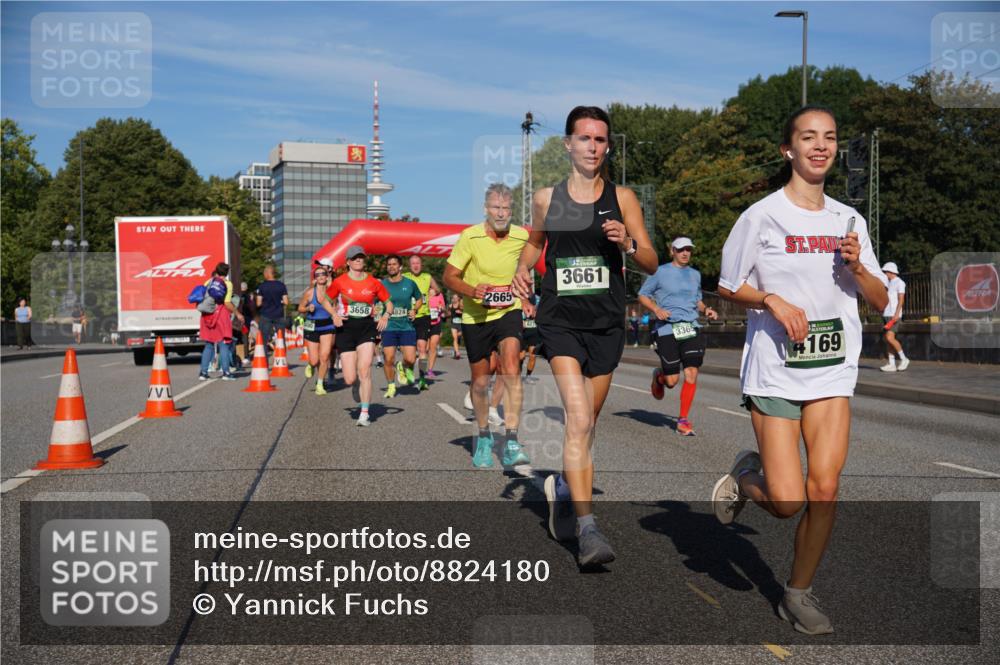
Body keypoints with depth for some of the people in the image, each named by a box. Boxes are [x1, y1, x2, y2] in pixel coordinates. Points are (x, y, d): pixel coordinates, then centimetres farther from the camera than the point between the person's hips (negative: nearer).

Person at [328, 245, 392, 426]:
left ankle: (364, 413, -8)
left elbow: (388, 302, 12)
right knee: (350, 379, -3)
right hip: (346, 329, 0)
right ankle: (356, 385, 37)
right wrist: (334, 315, -4)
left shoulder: (374, 283, 2)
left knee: (364, 371, -15)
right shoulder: (340, 282, 0)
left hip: (367, 328, 0)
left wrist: (386, 316, -8)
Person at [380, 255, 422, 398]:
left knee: (410, 359, -10)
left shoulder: (410, 283, 3)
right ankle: (391, 386, 17)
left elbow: (419, 299, 18)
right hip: (388, 327, 0)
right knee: (389, 359, -4)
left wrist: (414, 310, 0)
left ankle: (403, 368, 26)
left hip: (407, 326, 0)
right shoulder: (382, 284, 2)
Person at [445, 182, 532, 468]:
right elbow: (449, 277, -7)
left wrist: (524, 297, 11)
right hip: (475, 316, 0)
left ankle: (511, 442, -23)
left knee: (511, 369, -23)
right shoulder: (469, 237, -10)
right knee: (480, 381, 10)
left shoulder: (522, 237, -4)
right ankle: (484, 437, 34)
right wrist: (472, 291, -24)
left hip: (508, 312, 0)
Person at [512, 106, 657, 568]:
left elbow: (651, 264, 4)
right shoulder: (546, 198, 5)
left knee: (586, 424, 14)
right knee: (579, 419, -19)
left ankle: (561, 485, 43)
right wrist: (523, 268, 4)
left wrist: (627, 245, -16)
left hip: (606, 323, 2)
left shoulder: (622, 198, 3)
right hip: (560, 319, -2)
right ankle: (587, 528, -19)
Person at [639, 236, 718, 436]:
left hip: (691, 329, 4)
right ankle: (658, 376, 34)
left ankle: (683, 420, 2)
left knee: (691, 373, -9)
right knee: (672, 380, -5)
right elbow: (643, 295, 6)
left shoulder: (695, 274, 17)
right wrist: (656, 309, -12)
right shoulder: (660, 272, 2)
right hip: (666, 330, -4)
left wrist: (706, 310, 8)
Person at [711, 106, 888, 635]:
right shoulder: (762, 215, -5)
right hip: (774, 372, -4)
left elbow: (880, 301, 11)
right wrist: (773, 299, -15)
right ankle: (745, 476, 26)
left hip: (833, 372, 4)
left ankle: (799, 593, 16)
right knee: (787, 502, -8)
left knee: (824, 488, -3)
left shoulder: (849, 220, 8)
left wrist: (856, 266, -8)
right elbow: (727, 288, 2)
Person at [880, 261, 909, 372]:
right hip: (886, 314, 9)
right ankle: (891, 364, 4)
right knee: (887, 339, 3)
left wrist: (896, 314, -22)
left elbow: (901, 300, -14)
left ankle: (904, 359, -4)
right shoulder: (889, 283, 19)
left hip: (894, 315, -9)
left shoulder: (899, 283, -6)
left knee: (890, 338, -17)